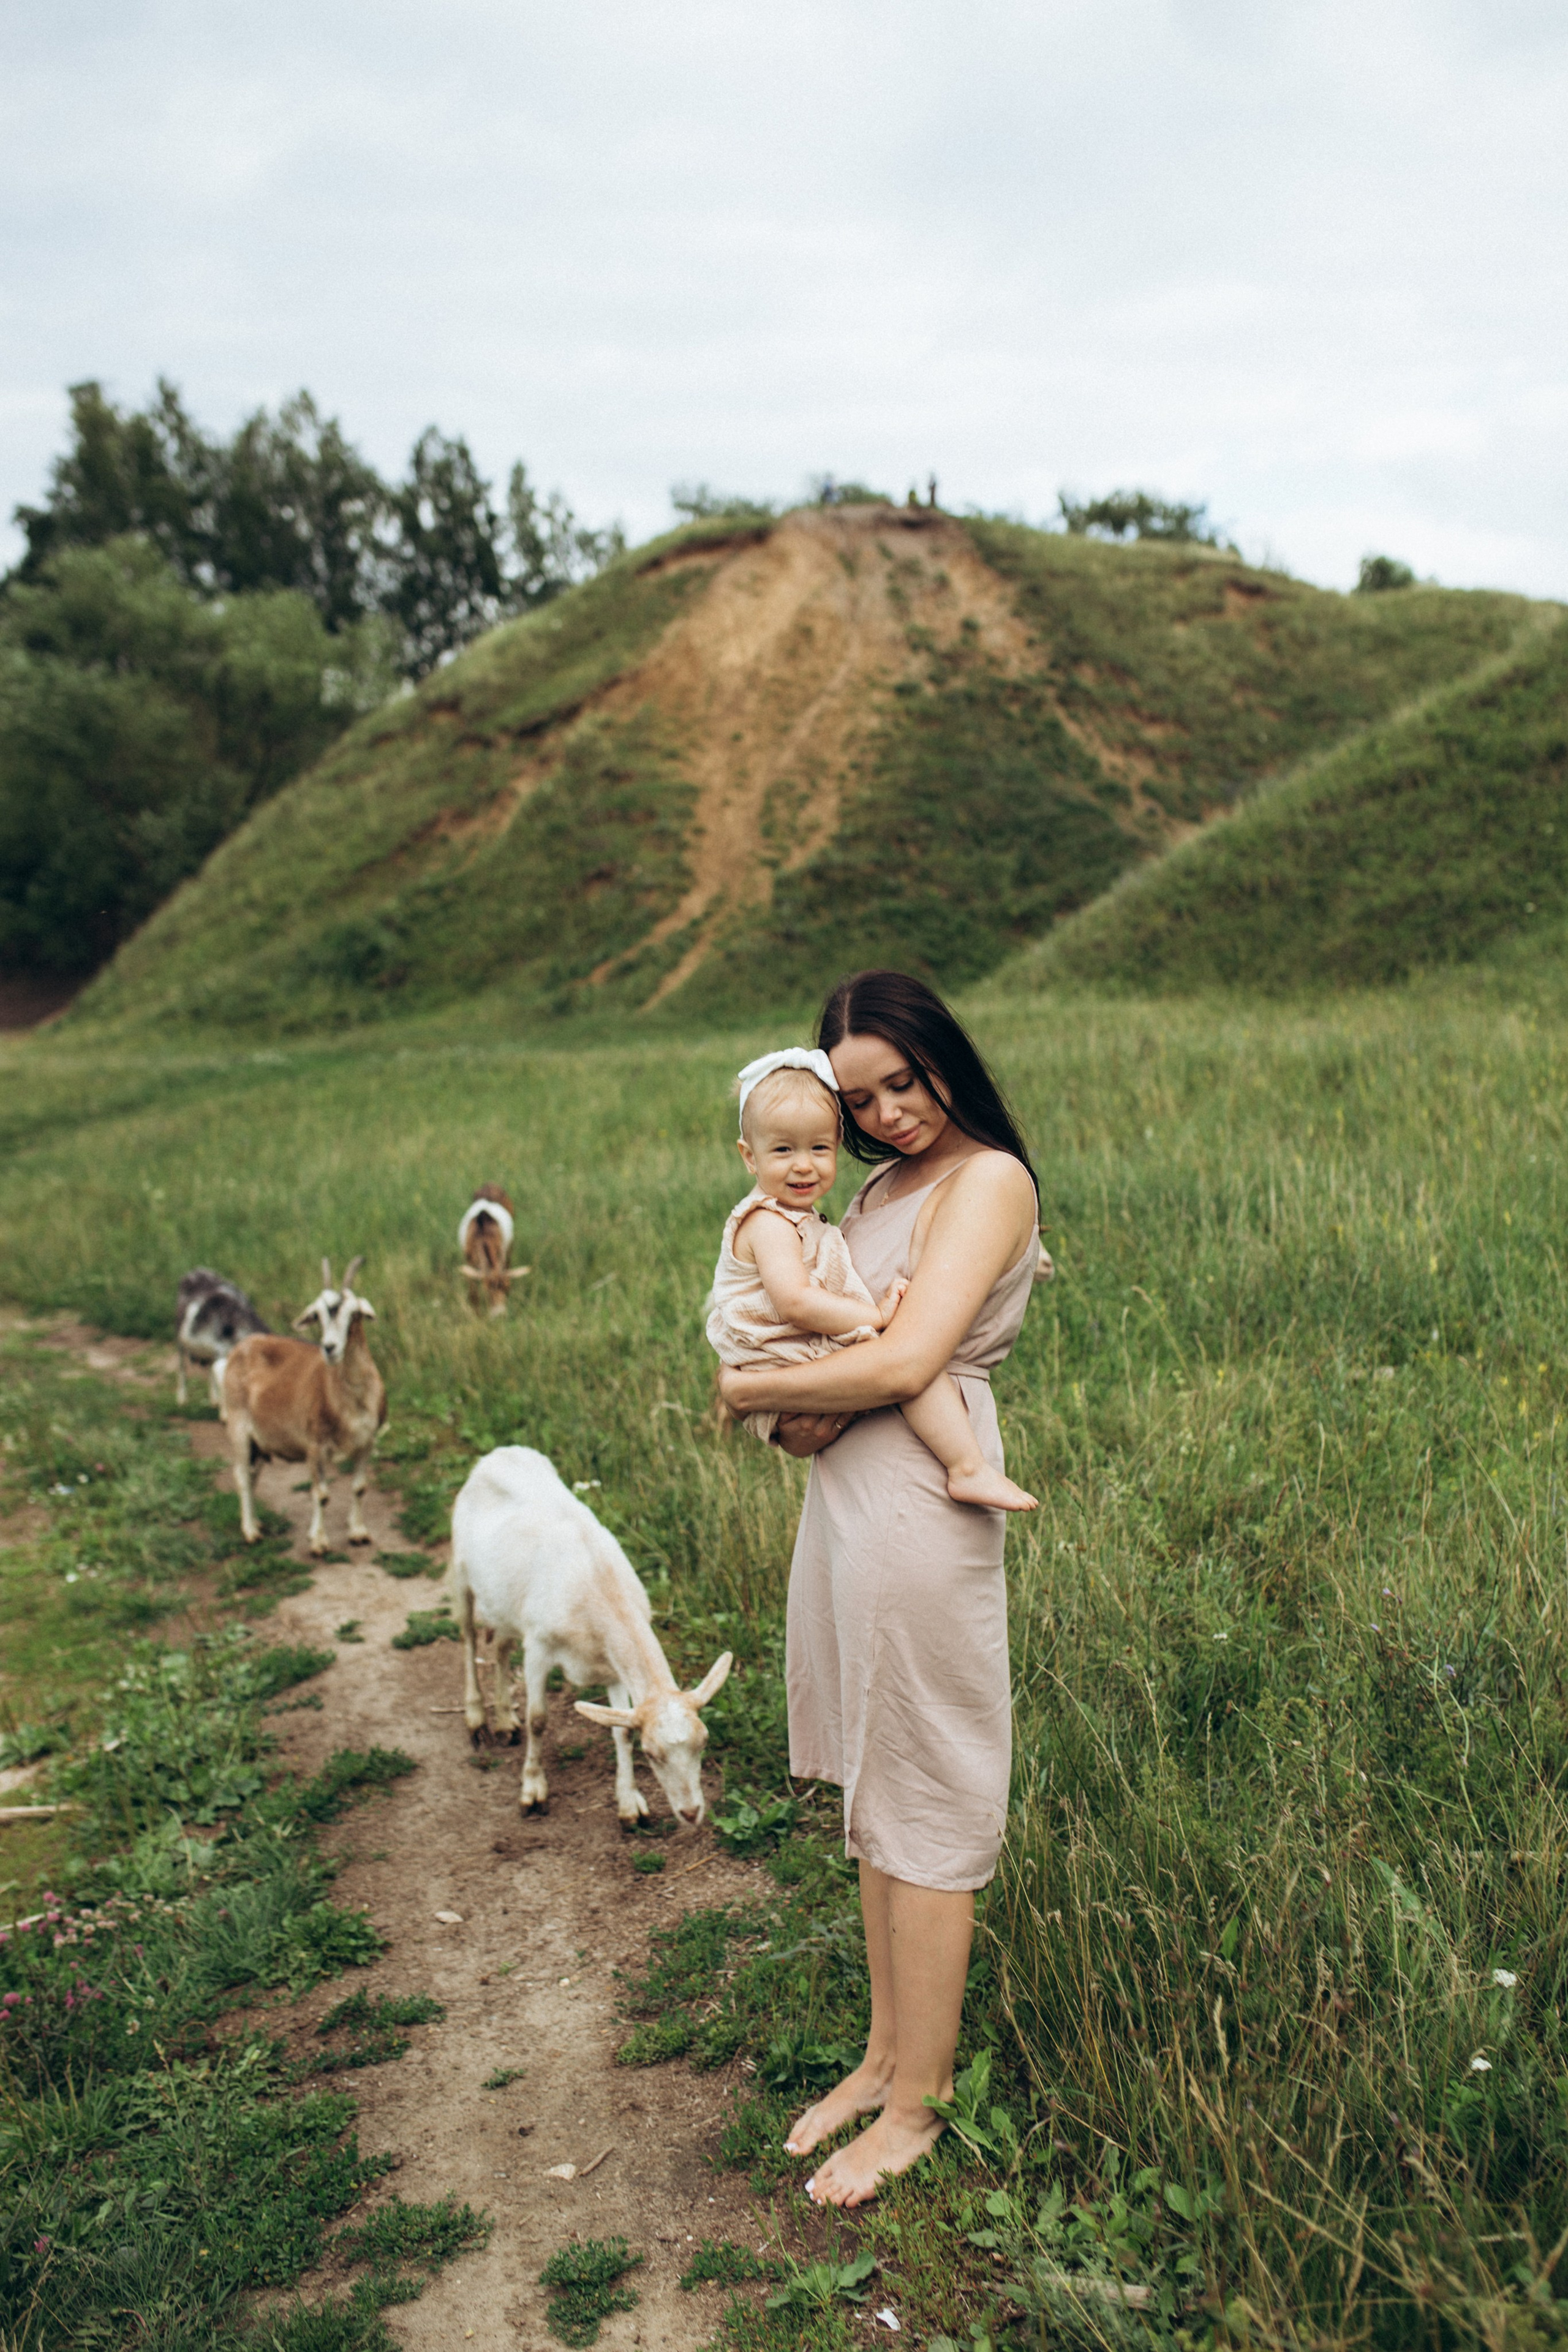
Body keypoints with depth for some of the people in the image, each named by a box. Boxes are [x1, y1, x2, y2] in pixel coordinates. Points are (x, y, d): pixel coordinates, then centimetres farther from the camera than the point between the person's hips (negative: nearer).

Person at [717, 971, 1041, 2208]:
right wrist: (806, 1402, -10)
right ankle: (889, 2051, 31)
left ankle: (917, 2104, 17)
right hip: (842, 1495, 8)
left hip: (920, 1508, -8)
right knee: (872, 1795, 16)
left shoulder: (989, 1179, -10)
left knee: (925, 1809, 3)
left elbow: (903, 1363, -20)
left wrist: (748, 1388, -8)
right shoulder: (877, 1189, 16)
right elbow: (819, 1335, 13)